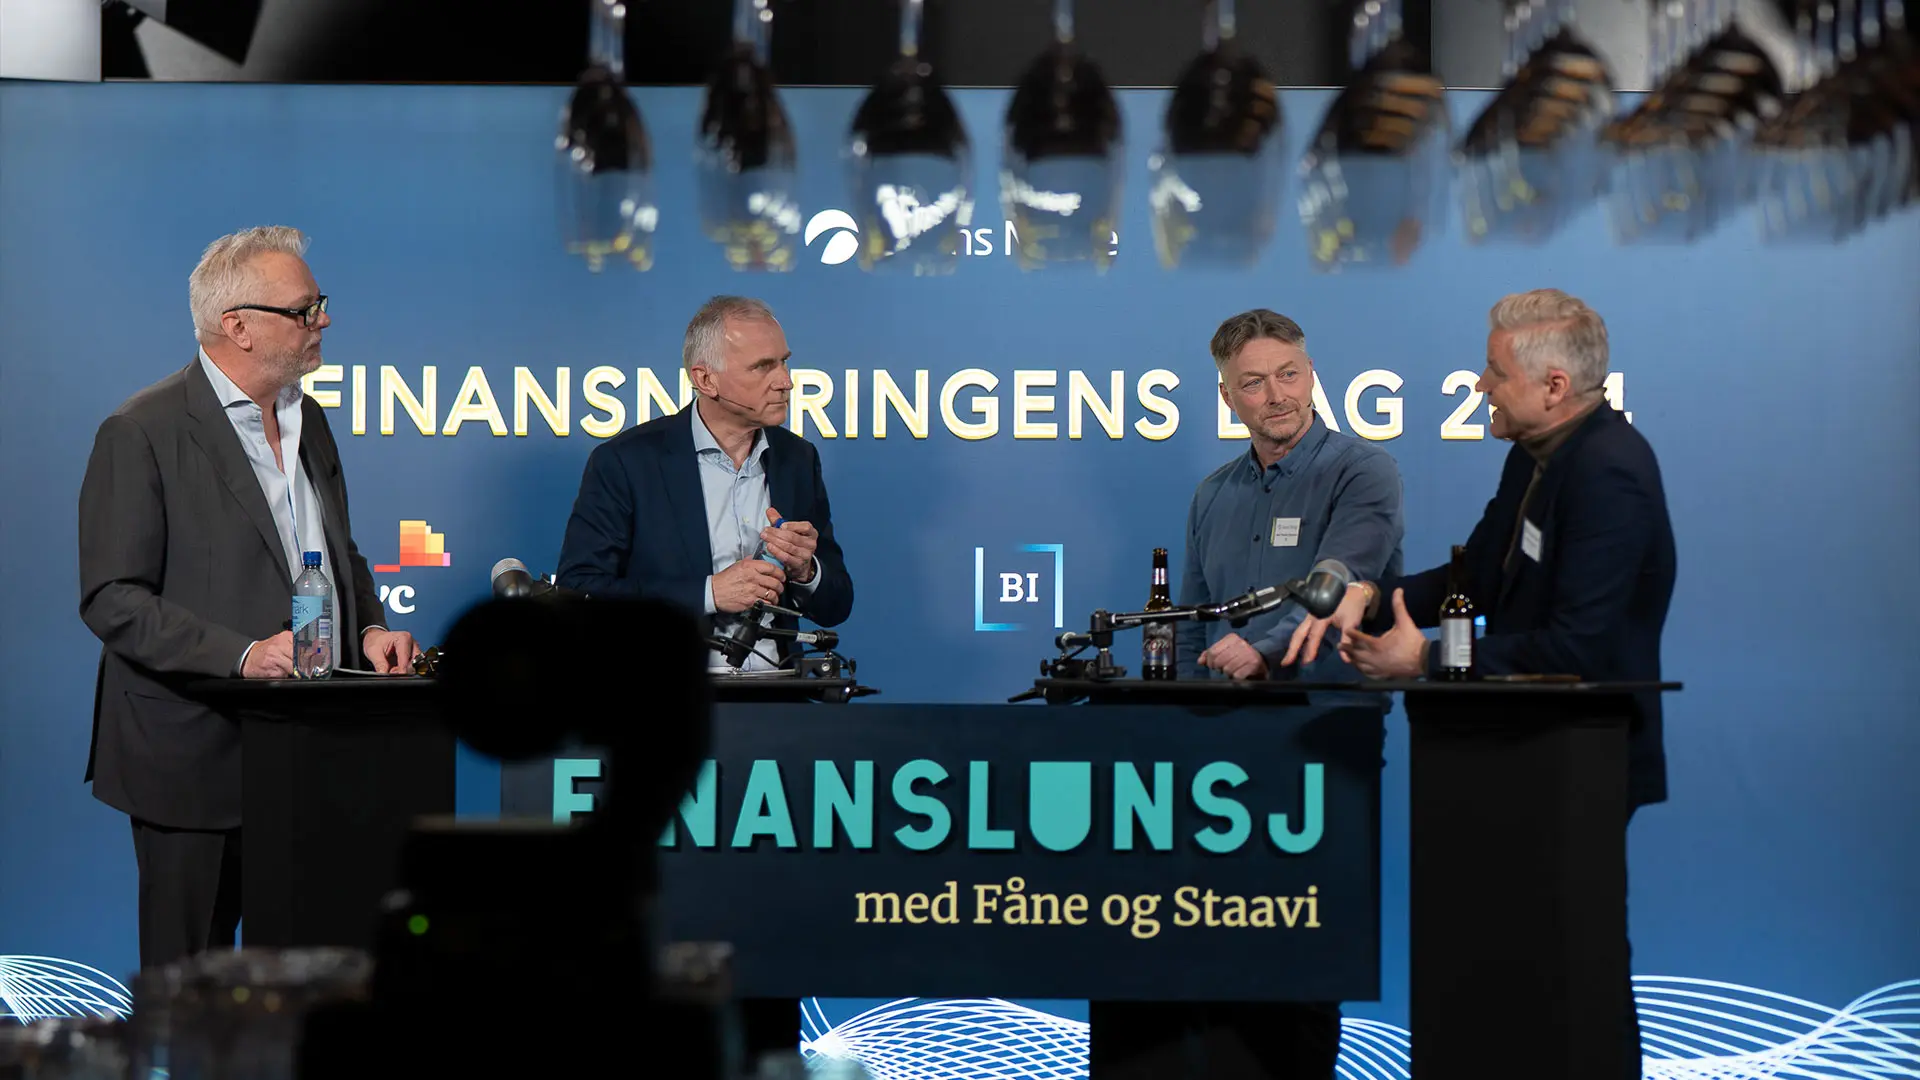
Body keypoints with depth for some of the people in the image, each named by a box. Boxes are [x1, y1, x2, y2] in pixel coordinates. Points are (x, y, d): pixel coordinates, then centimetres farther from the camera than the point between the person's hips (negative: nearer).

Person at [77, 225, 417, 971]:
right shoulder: (142, 433, -11)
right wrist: (242, 654, -25)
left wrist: (369, 629, 3)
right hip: (196, 761, -6)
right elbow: (112, 600, -15)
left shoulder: (306, 417, 13)